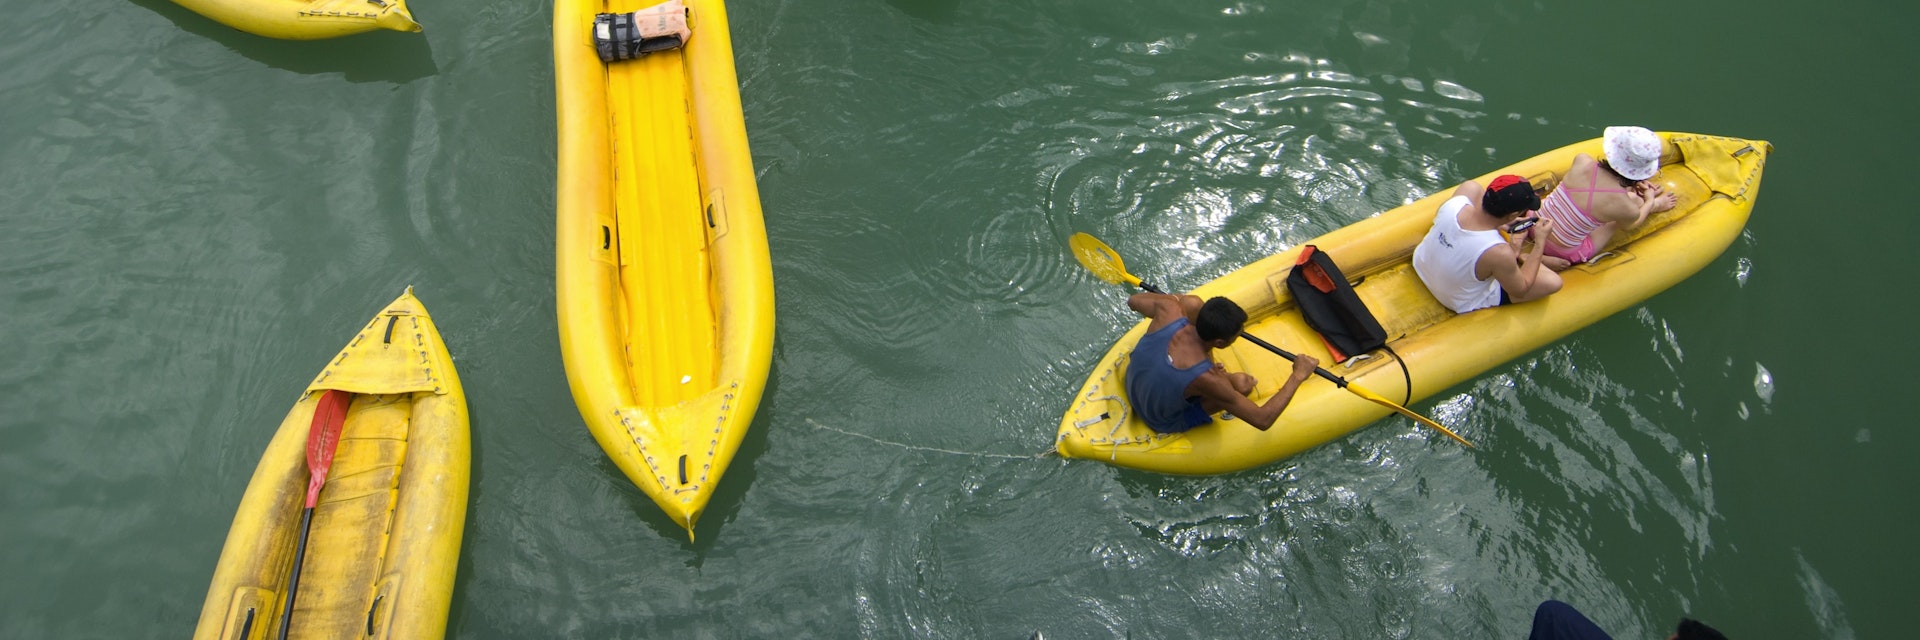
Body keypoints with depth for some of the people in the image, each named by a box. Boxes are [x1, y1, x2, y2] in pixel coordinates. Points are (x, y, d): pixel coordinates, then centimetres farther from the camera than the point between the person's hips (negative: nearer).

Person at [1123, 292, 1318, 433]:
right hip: (1164, 424, -5)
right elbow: (1263, 420, -29)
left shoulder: (1168, 311, -30)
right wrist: (1298, 376, -22)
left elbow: (1133, 301, -5)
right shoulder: (1205, 379, -39)